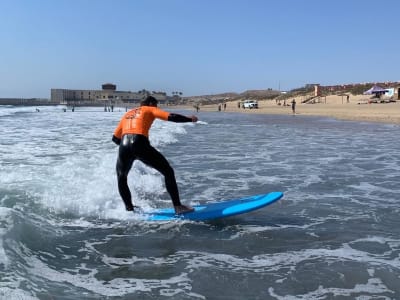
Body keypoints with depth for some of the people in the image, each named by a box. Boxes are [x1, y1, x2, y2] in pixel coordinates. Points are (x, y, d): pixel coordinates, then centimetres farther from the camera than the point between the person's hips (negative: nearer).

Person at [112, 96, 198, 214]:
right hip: (140, 144, -4)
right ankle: (178, 206, 4)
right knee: (168, 172, 8)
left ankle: (129, 209, 25)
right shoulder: (150, 110, 20)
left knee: (121, 179, 29)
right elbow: (171, 117, 5)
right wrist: (189, 119, 18)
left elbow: (115, 138, 31)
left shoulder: (127, 114, 32)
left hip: (124, 146, 4)